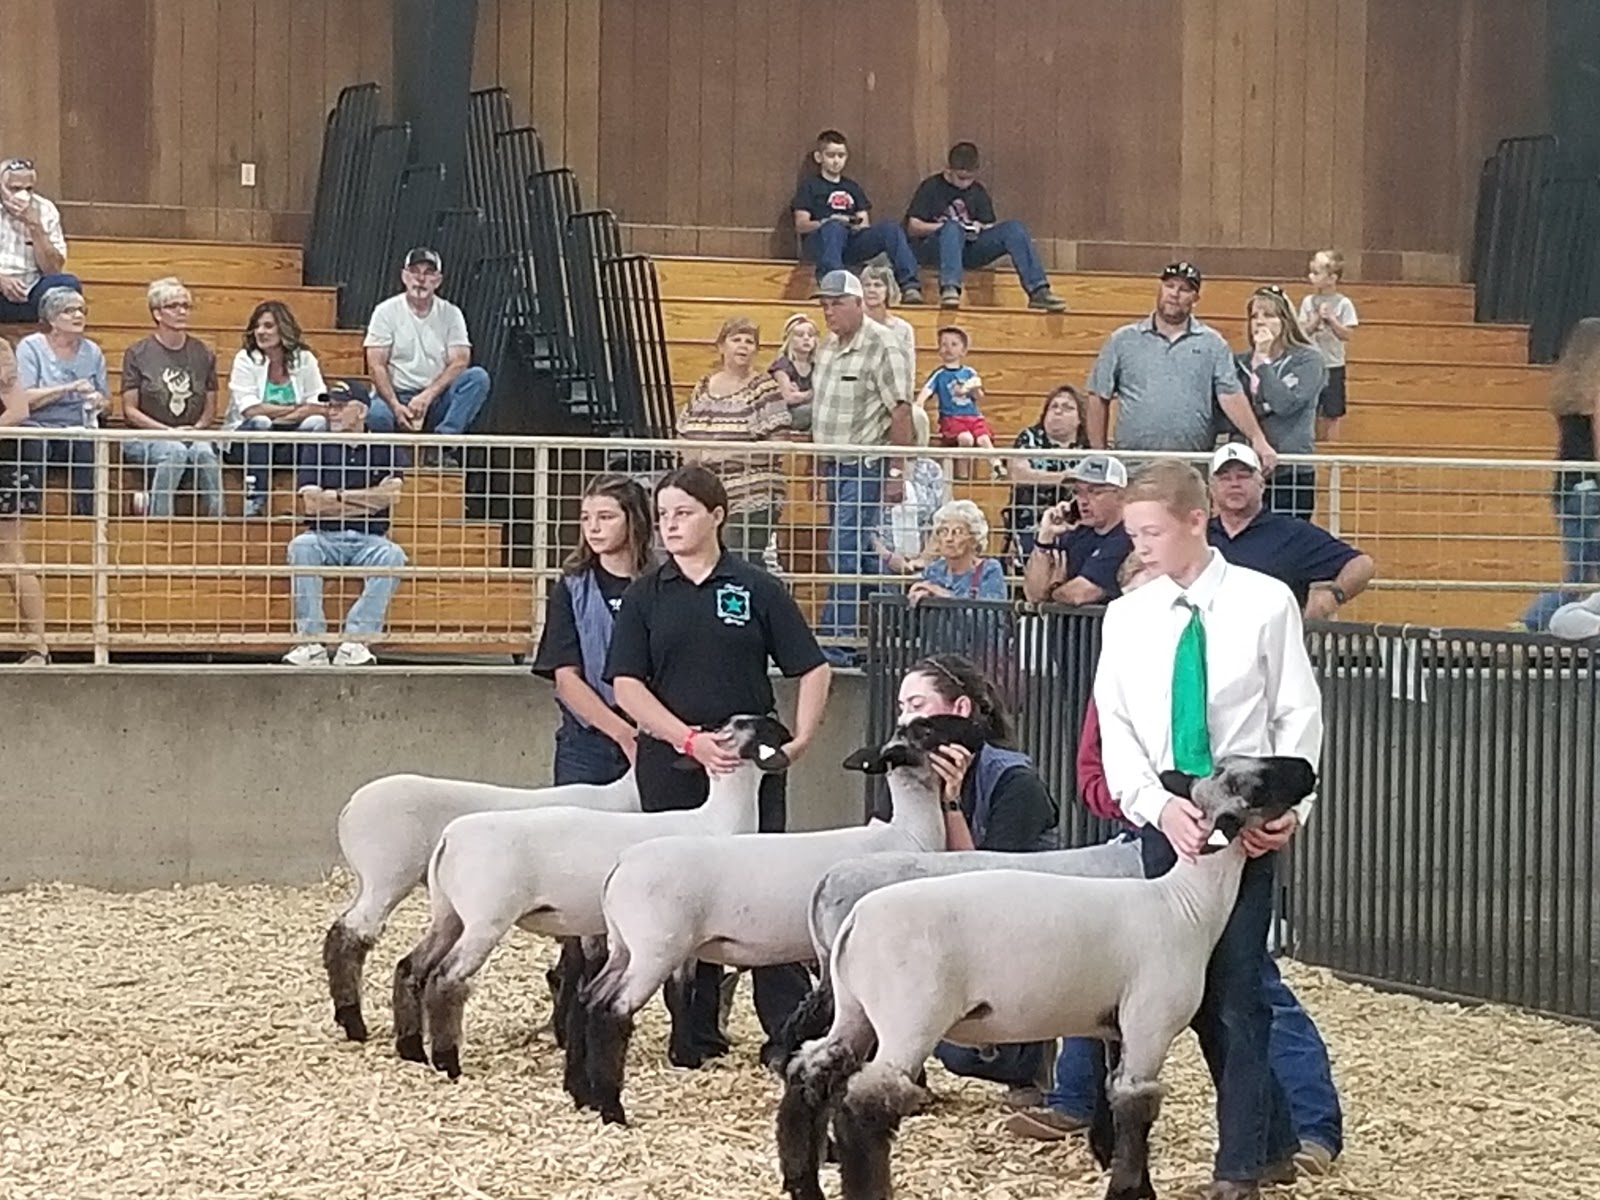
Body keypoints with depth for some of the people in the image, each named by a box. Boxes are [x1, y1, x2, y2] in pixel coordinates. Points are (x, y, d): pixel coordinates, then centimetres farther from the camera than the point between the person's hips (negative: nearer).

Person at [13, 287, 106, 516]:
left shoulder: (92, 352, 16)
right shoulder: (30, 347, 4)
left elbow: (106, 401, 21)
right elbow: (25, 398, -7)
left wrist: (99, 402, -4)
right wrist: (69, 388, -15)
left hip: (78, 428, 3)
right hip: (39, 425, -3)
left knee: (88, 443, -33)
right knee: (35, 443, -38)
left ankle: (87, 513, -30)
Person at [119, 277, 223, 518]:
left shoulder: (203, 354, 13)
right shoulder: (138, 354, 4)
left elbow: (210, 408, 16)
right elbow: (130, 410, 0)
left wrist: (197, 428, -7)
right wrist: (169, 431, -11)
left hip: (191, 434, 2)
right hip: (144, 437, -2)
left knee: (204, 451, -33)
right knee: (175, 450, -35)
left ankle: (217, 516, -32)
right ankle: (157, 516, -29)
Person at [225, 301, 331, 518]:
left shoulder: (304, 359, 0)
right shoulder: (245, 359, -5)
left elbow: (321, 408, -10)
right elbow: (250, 410, -17)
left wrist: (276, 414, -20)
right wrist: (296, 409, -13)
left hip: (291, 443, 2)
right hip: (250, 440, -2)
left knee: (316, 423, -26)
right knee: (260, 422, -34)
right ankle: (254, 503, -37)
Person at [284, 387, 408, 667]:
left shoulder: (386, 448, 10)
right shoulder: (316, 448, 10)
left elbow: (390, 495, -6)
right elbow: (311, 504, -2)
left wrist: (337, 496, -2)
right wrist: (367, 501, -1)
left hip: (369, 539, 0)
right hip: (325, 538, 0)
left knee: (393, 556, -33)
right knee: (301, 546, -33)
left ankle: (355, 641, -34)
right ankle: (311, 644, -34)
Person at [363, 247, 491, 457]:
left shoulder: (451, 314, 6)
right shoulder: (386, 312, 1)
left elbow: (460, 362, -5)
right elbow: (376, 366, -6)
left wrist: (427, 396, -20)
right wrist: (396, 406, -22)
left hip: (437, 398, 3)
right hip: (396, 396, -3)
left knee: (478, 377, -26)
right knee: (376, 415, -38)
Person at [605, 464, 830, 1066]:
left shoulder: (757, 589, 3)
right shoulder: (646, 595, 5)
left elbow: (812, 668, 5)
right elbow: (627, 684, -2)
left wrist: (801, 739, -6)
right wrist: (691, 738, -13)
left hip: (749, 765, -2)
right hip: (670, 764, 2)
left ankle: (790, 1030, 0)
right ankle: (697, 1032, 13)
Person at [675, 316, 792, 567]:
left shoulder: (764, 389, -2)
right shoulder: (703, 388, 15)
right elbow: (684, 436, 22)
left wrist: (723, 454, -14)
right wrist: (692, 455, -1)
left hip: (750, 500, -5)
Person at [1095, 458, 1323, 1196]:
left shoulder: (1265, 603, -3)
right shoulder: (1127, 617, 6)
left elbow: (1298, 715, -2)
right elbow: (1117, 733, 2)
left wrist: (1288, 807, -13)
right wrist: (1161, 807, -13)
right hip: (1165, 821, 4)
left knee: (1236, 987, -5)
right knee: (1193, 989, 6)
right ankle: (1273, 1140, 20)